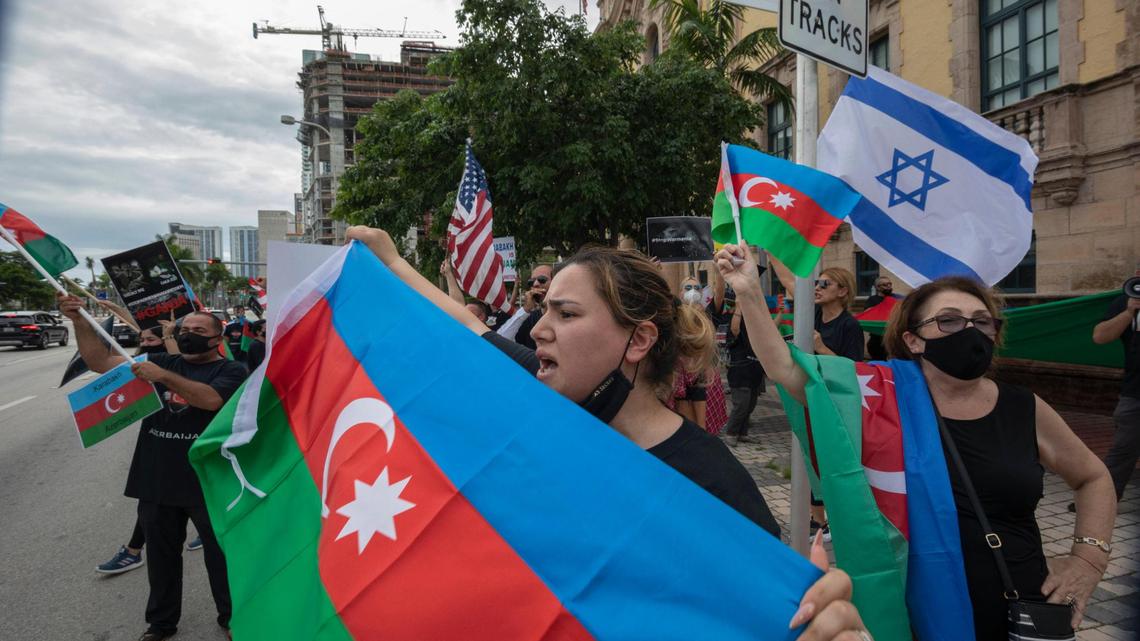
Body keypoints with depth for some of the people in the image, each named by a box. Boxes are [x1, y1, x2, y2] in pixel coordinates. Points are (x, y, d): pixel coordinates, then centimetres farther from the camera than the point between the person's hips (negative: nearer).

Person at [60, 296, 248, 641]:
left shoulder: (231, 371, -5)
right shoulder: (163, 362, 9)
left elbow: (210, 399, -25)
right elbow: (101, 361, 4)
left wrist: (163, 376, -29)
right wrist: (79, 320, -7)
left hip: (207, 483, -4)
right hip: (157, 481, 5)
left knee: (220, 554, 10)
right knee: (161, 555, 19)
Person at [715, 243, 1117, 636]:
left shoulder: (1025, 411, -1)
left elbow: (1093, 477, 14)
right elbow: (787, 371, -13)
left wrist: (1088, 557, 1)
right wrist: (749, 294, -19)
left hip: (1016, 618, 2)